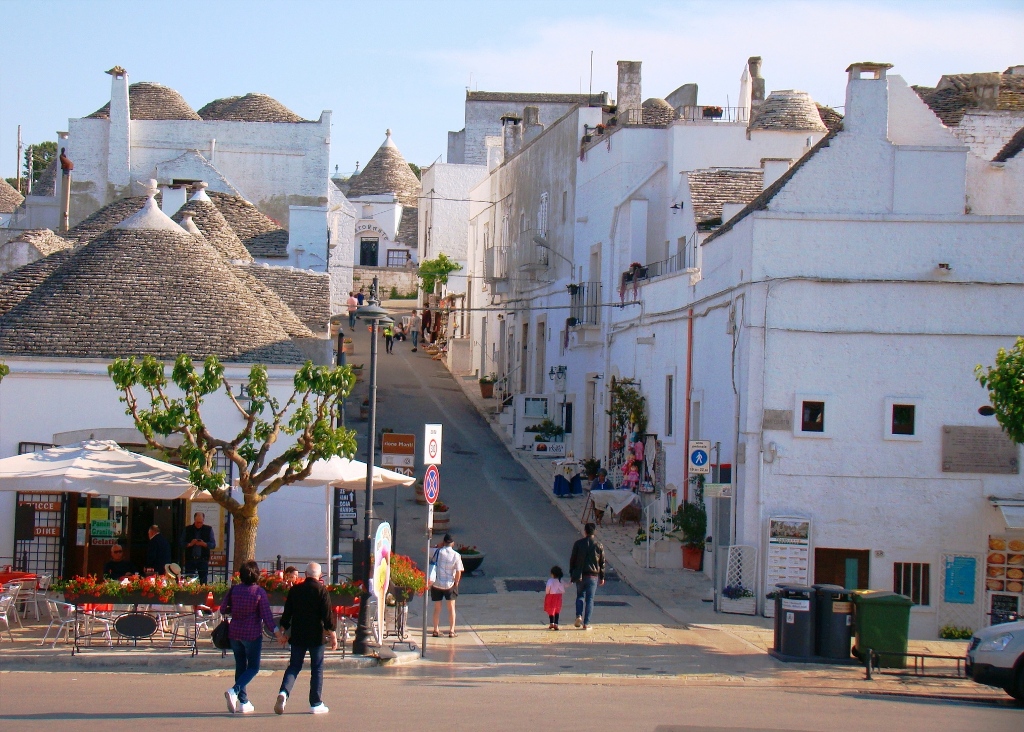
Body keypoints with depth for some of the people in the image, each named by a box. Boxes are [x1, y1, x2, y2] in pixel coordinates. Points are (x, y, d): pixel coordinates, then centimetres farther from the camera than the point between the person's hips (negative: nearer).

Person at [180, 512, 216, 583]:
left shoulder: (208, 529, 6)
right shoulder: (187, 529, 7)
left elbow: (213, 545, 3)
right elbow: (182, 543, 6)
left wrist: (204, 544, -15)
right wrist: (190, 544, -14)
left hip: (203, 560, -1)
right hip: (190, 559, 1)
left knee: (203, 582, -3)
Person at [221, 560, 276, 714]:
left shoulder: (233, 590, -1)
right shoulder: (259, 592, -11)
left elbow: (223, 610, 4)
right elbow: (266, 615, -15)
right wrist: (275, 629, -13)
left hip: (234, 633, 4)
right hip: (252, 634, -4)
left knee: (240, 666, 13)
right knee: (253, 667, 6)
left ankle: (243, 702, 12)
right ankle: (234, 691, -18)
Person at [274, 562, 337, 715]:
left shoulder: (295, 590, 5)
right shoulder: (321, 590, -7)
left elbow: (287, 613, 9)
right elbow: (328, 615, -10)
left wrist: (282, 632, 19)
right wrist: (333, 635, -5)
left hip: (297, 636, 3)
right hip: (316, 636, -3)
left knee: (294, 666, 9)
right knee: (317, 669, 5)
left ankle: (283, 692, -15)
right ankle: (316, 704, 6)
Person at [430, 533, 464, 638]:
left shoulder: (437, 552, -8)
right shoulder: (456, 555, -10)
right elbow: (458, 572, -11)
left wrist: (439, 546, 7)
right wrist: (456, 583, 4)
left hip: (436, 584, 1)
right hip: (449, 584, -1)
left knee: (437, 607, 12)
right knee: (451, 607, 12)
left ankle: (436, 630, 12)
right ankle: (451, 630, 8)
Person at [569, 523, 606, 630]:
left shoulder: (578, 543, -3)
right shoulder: (598, 545, -1)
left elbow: (572, 559, 1)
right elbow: (602, 563, 4)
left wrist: (571, 573, 12)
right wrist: (602, 577, 13)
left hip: (580, 575, 0)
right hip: (593, 576, 0)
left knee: (580, 595, 18)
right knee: (590, 599, 4)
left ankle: (579, 616, -4)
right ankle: (586, 623, 2)